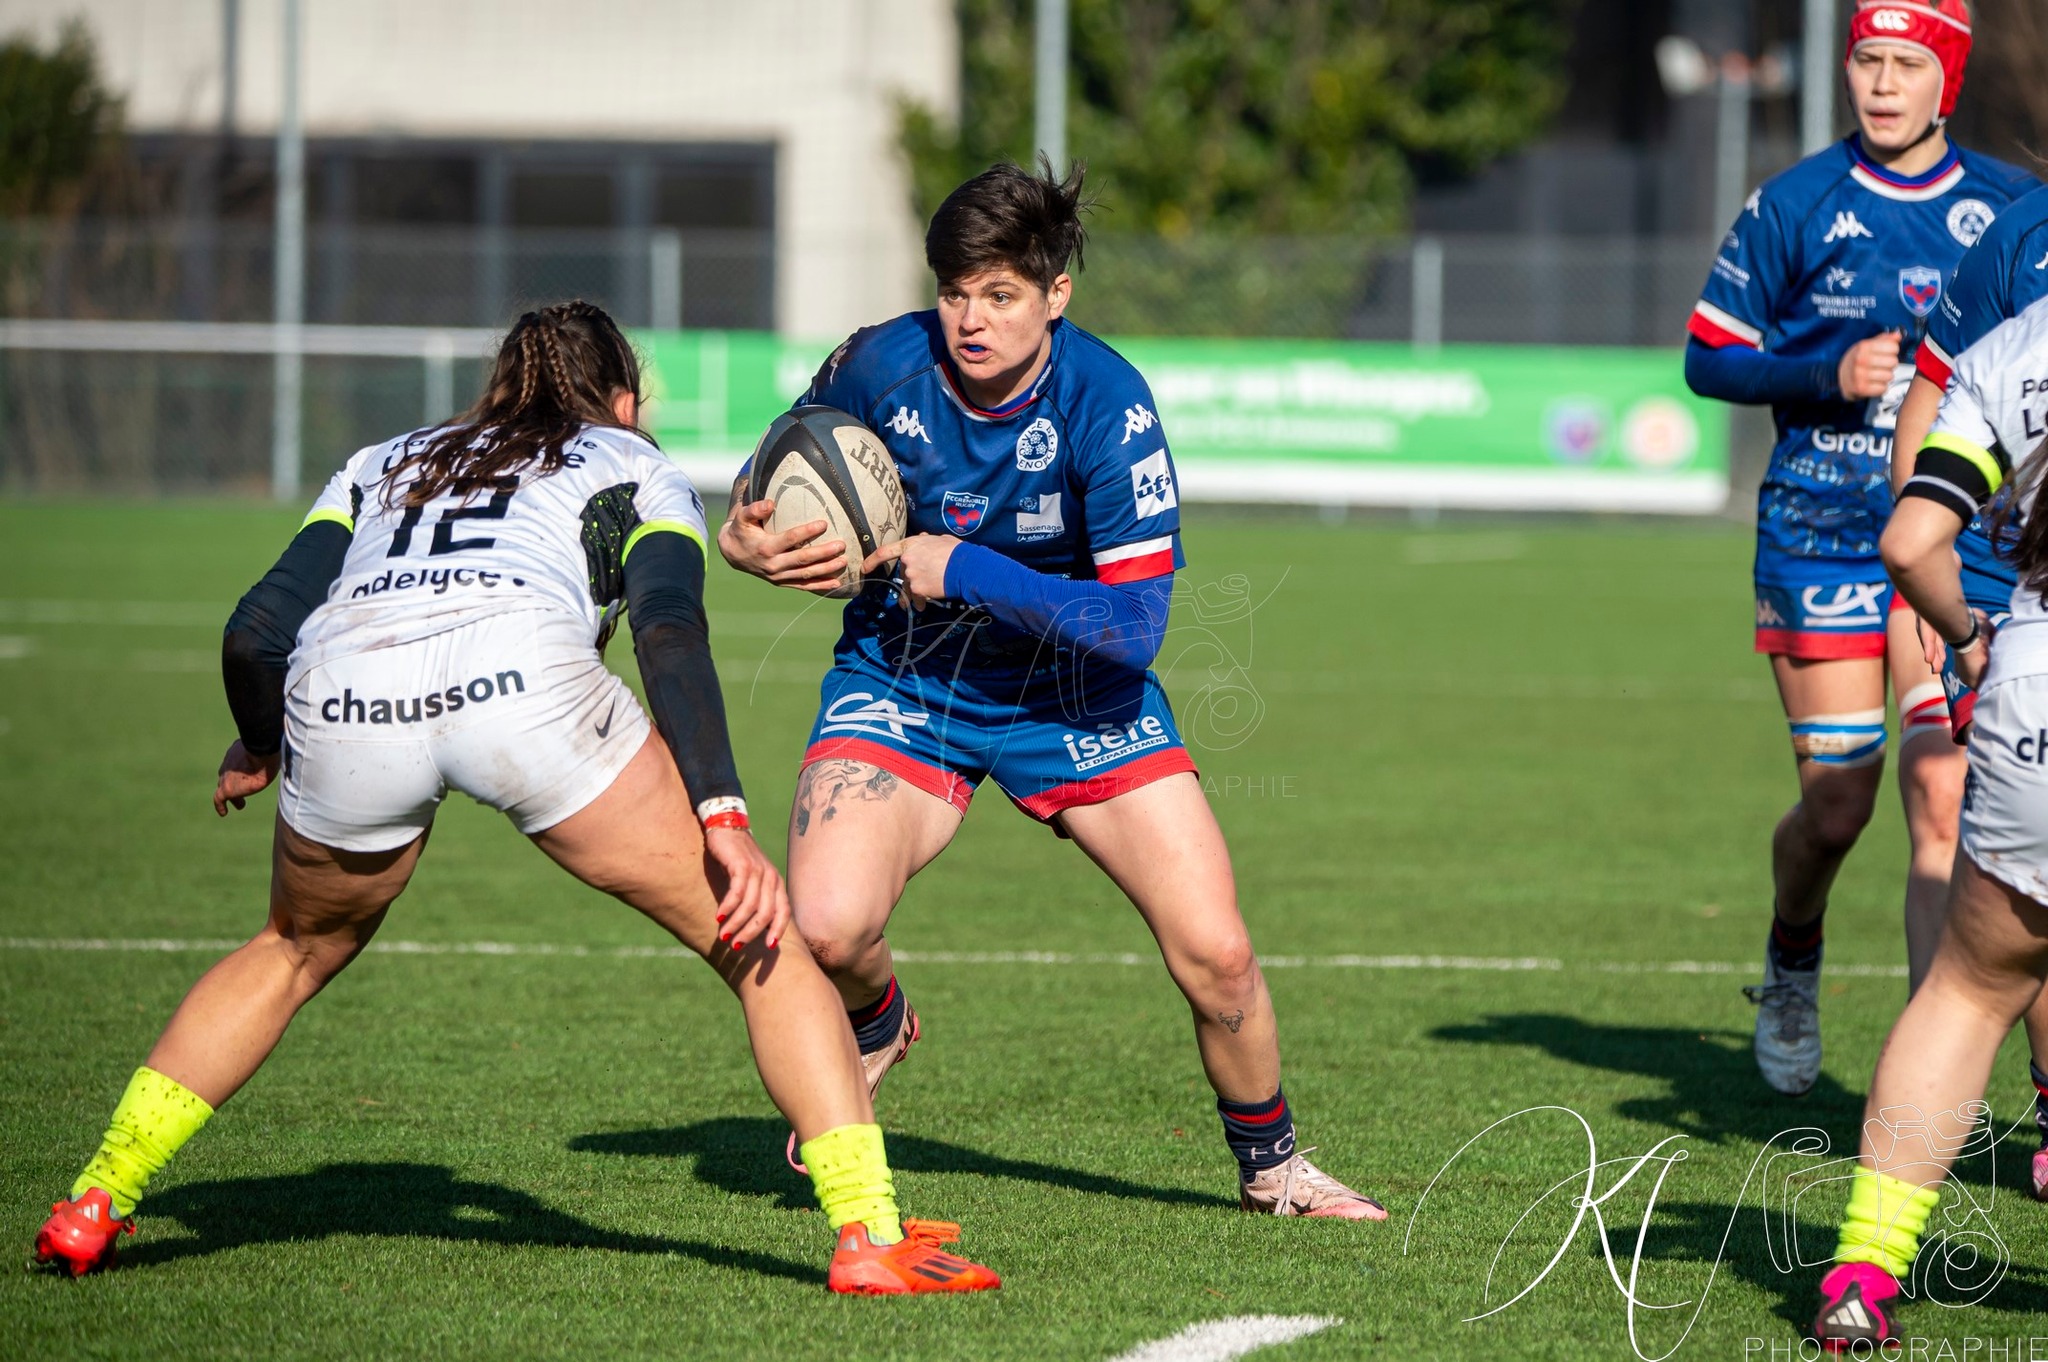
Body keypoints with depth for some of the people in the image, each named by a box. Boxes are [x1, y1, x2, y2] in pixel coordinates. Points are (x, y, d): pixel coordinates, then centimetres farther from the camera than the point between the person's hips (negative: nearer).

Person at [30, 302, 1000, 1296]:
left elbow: (256, 632, 24)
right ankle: (870, 1234, -2)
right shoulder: (637, 469, 28)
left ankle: (92, 1208, 30)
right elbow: (669, 634, 6)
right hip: (526, 682, -4)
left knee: (297, 951, 33)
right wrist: (723, 817, -3)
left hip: (340, 694, 4)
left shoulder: (379, 465, 38)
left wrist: (259, 752, 44)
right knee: (762, 938, 11)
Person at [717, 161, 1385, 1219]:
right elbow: (757, 505, 4)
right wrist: (756, 543, -20)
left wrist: (958, 570, -28)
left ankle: (1270, 1164, 20)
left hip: (1073, 693, -1)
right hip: (900, 682, 1)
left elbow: (1134, 625, -27)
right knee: (825, 932, -25)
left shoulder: (1105, 403, -23)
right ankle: (873, 1026, 14)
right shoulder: (878, 368, -16)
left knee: (1216, 955, -11)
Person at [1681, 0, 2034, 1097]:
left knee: (1940, 791, -12)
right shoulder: (1792, 206, -1)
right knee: (1836, 808, 1)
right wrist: (1830, 374, -13)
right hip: (1819, 539, -1)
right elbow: (1708, 358, 2)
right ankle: (1791, 963, 34)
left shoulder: (2009, 212, 4)